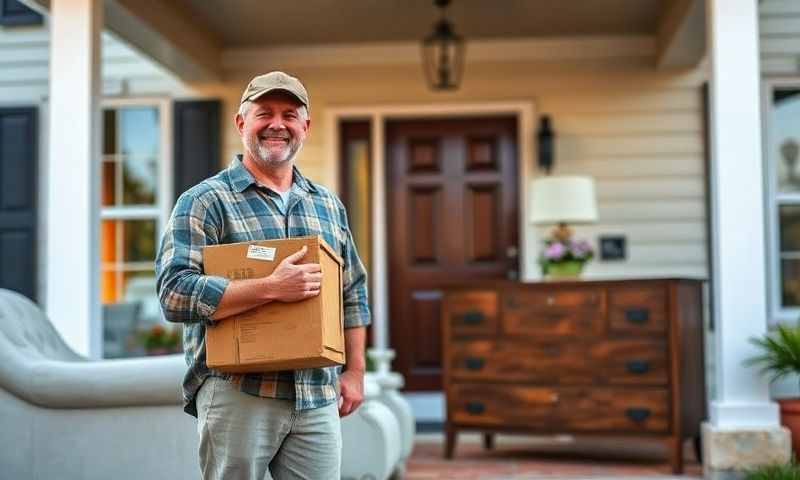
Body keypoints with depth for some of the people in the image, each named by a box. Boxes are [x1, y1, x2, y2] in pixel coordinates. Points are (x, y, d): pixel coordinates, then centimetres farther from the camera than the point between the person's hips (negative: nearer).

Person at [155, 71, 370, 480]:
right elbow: (174, 292, -14)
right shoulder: (205, 201, -3)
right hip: (237, 394, -4)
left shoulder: (329, 205, 16)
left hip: (318, 399, 5)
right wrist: (271, 288, -21)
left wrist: (354, 371, 14)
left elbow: (353, 293, 22)